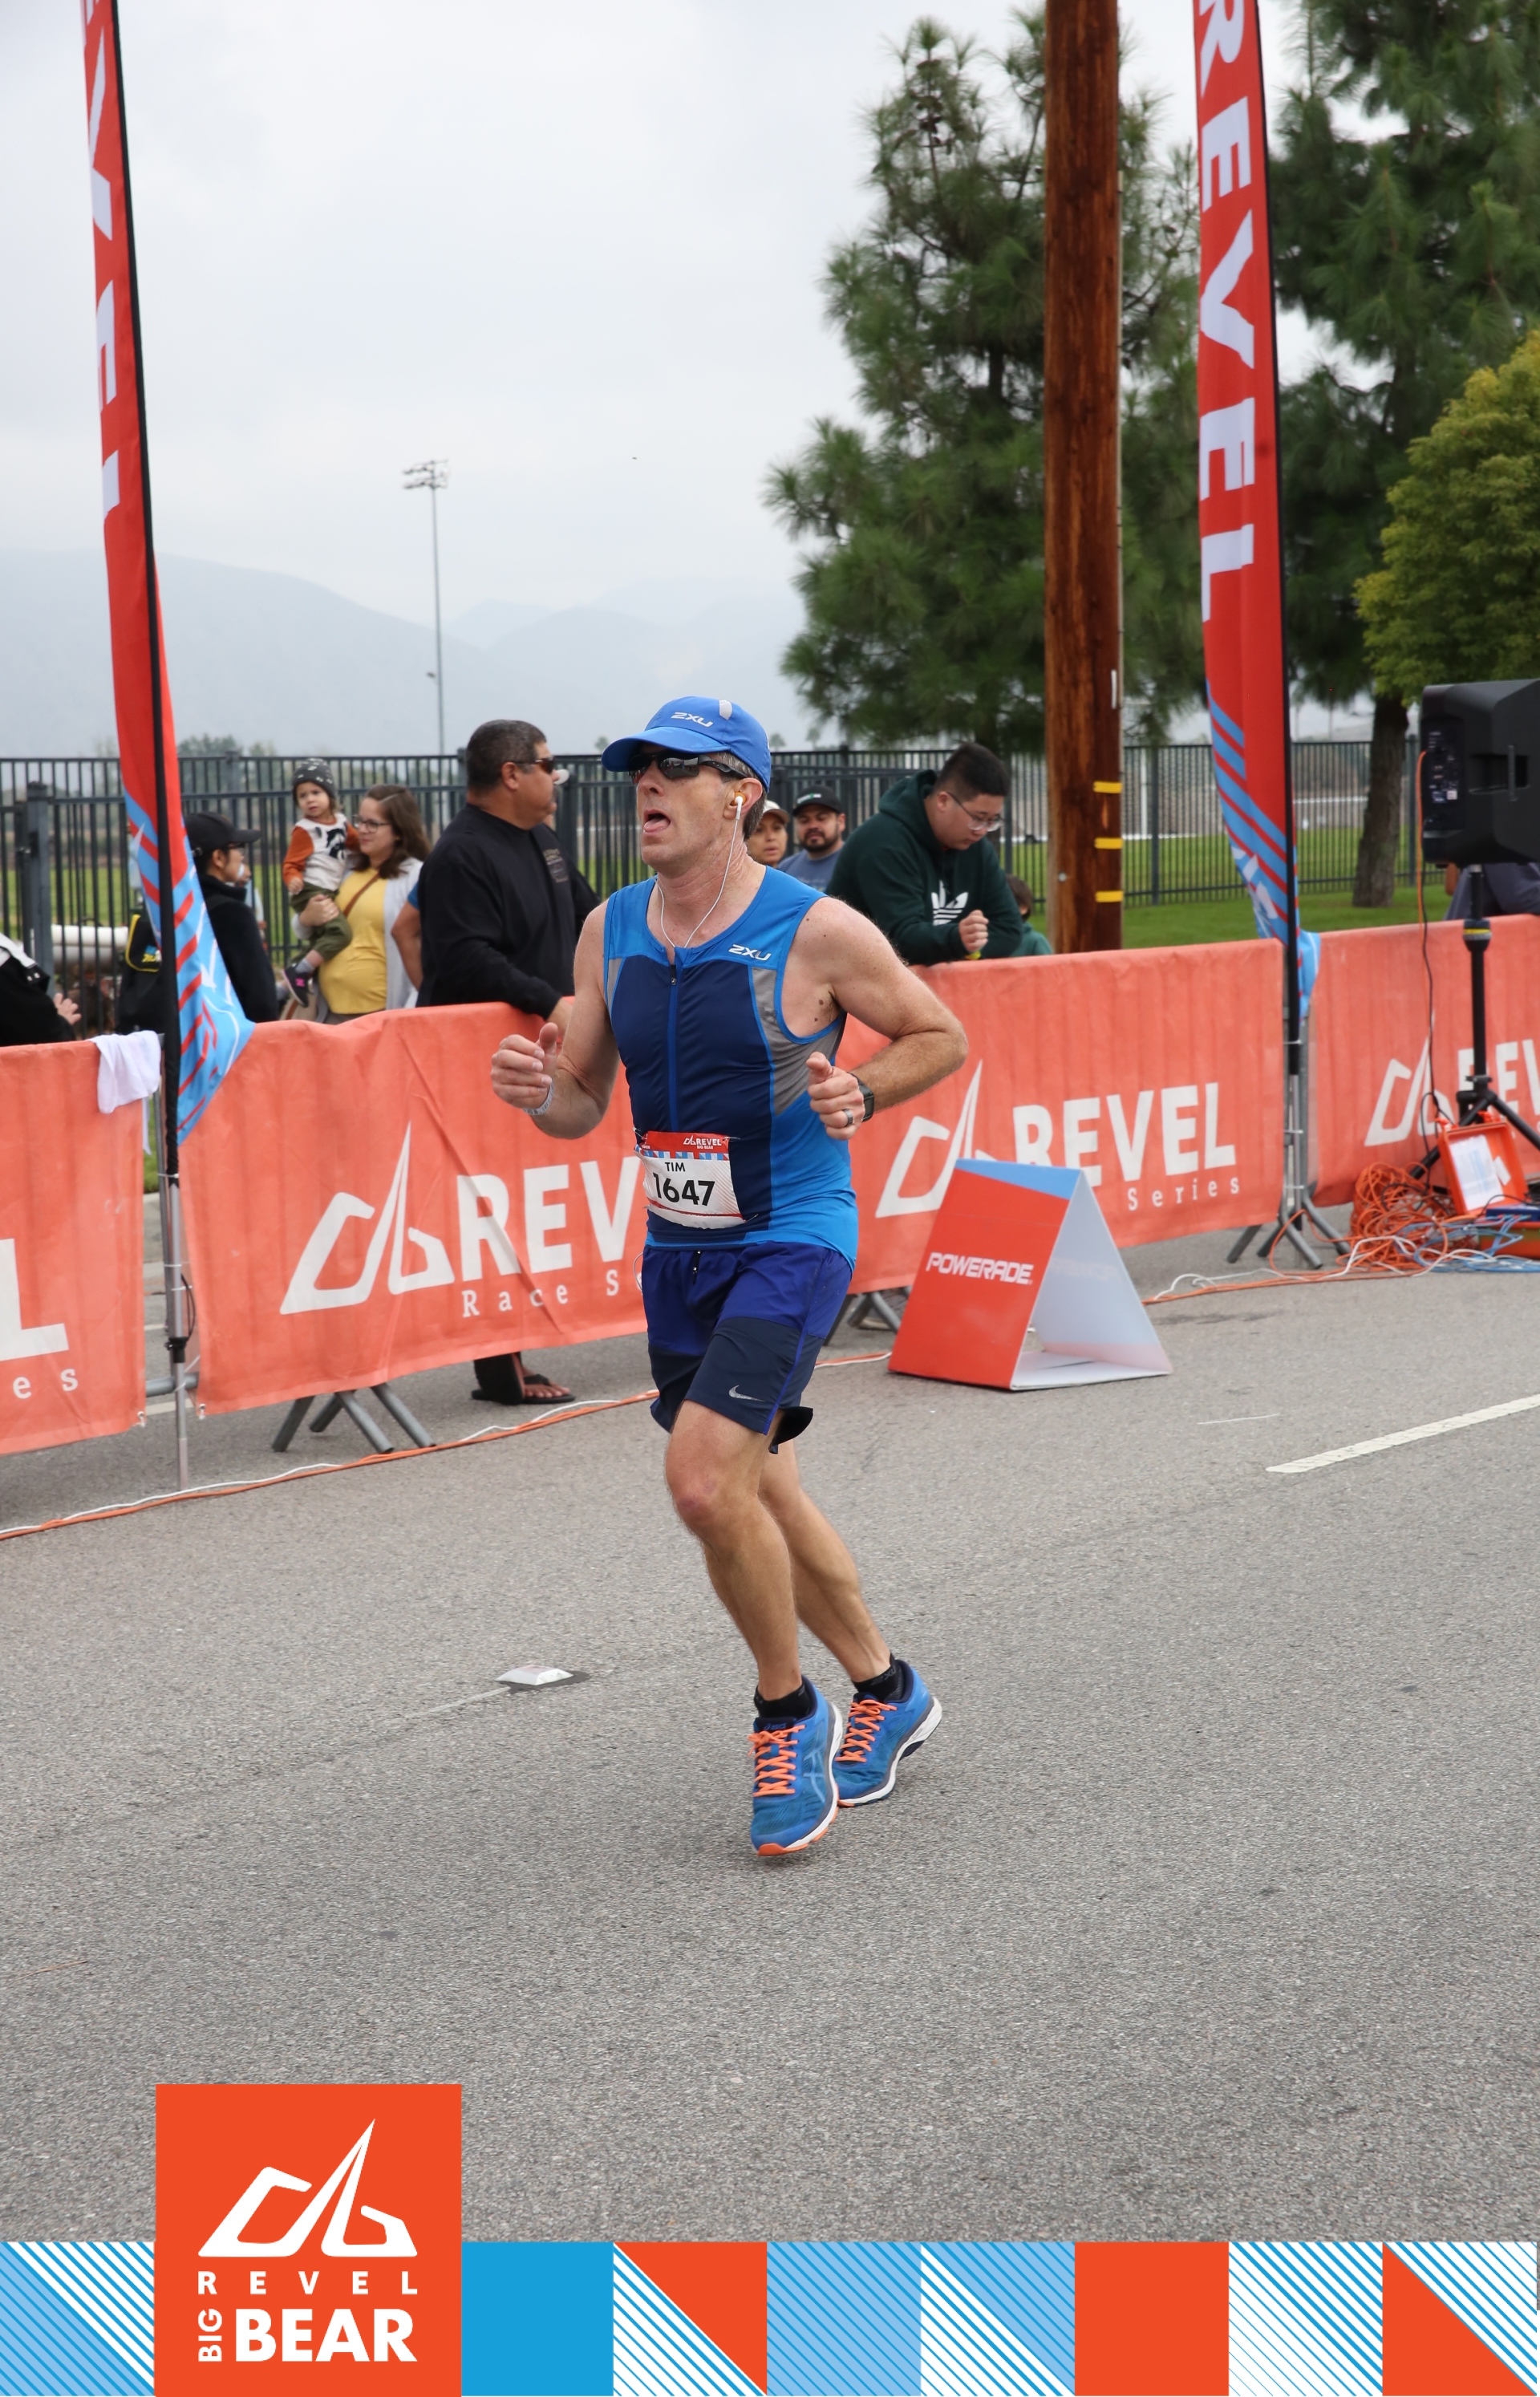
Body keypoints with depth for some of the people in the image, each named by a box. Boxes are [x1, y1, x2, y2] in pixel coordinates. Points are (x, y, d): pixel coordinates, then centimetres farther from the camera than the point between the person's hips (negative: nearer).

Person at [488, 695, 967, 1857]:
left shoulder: (818, 931, -12)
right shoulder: (610, 930, 4)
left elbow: (942, 1037, 0)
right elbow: (583, 1103, 10)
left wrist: (861, 1091, -18)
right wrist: (539, 1091, -12)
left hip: (792, 1244, -6)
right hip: (679, 1250, 7)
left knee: (705, 1480, -19)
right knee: (762, 1498, 14)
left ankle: (789, 1716, 3)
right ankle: (886, 1689, 36)